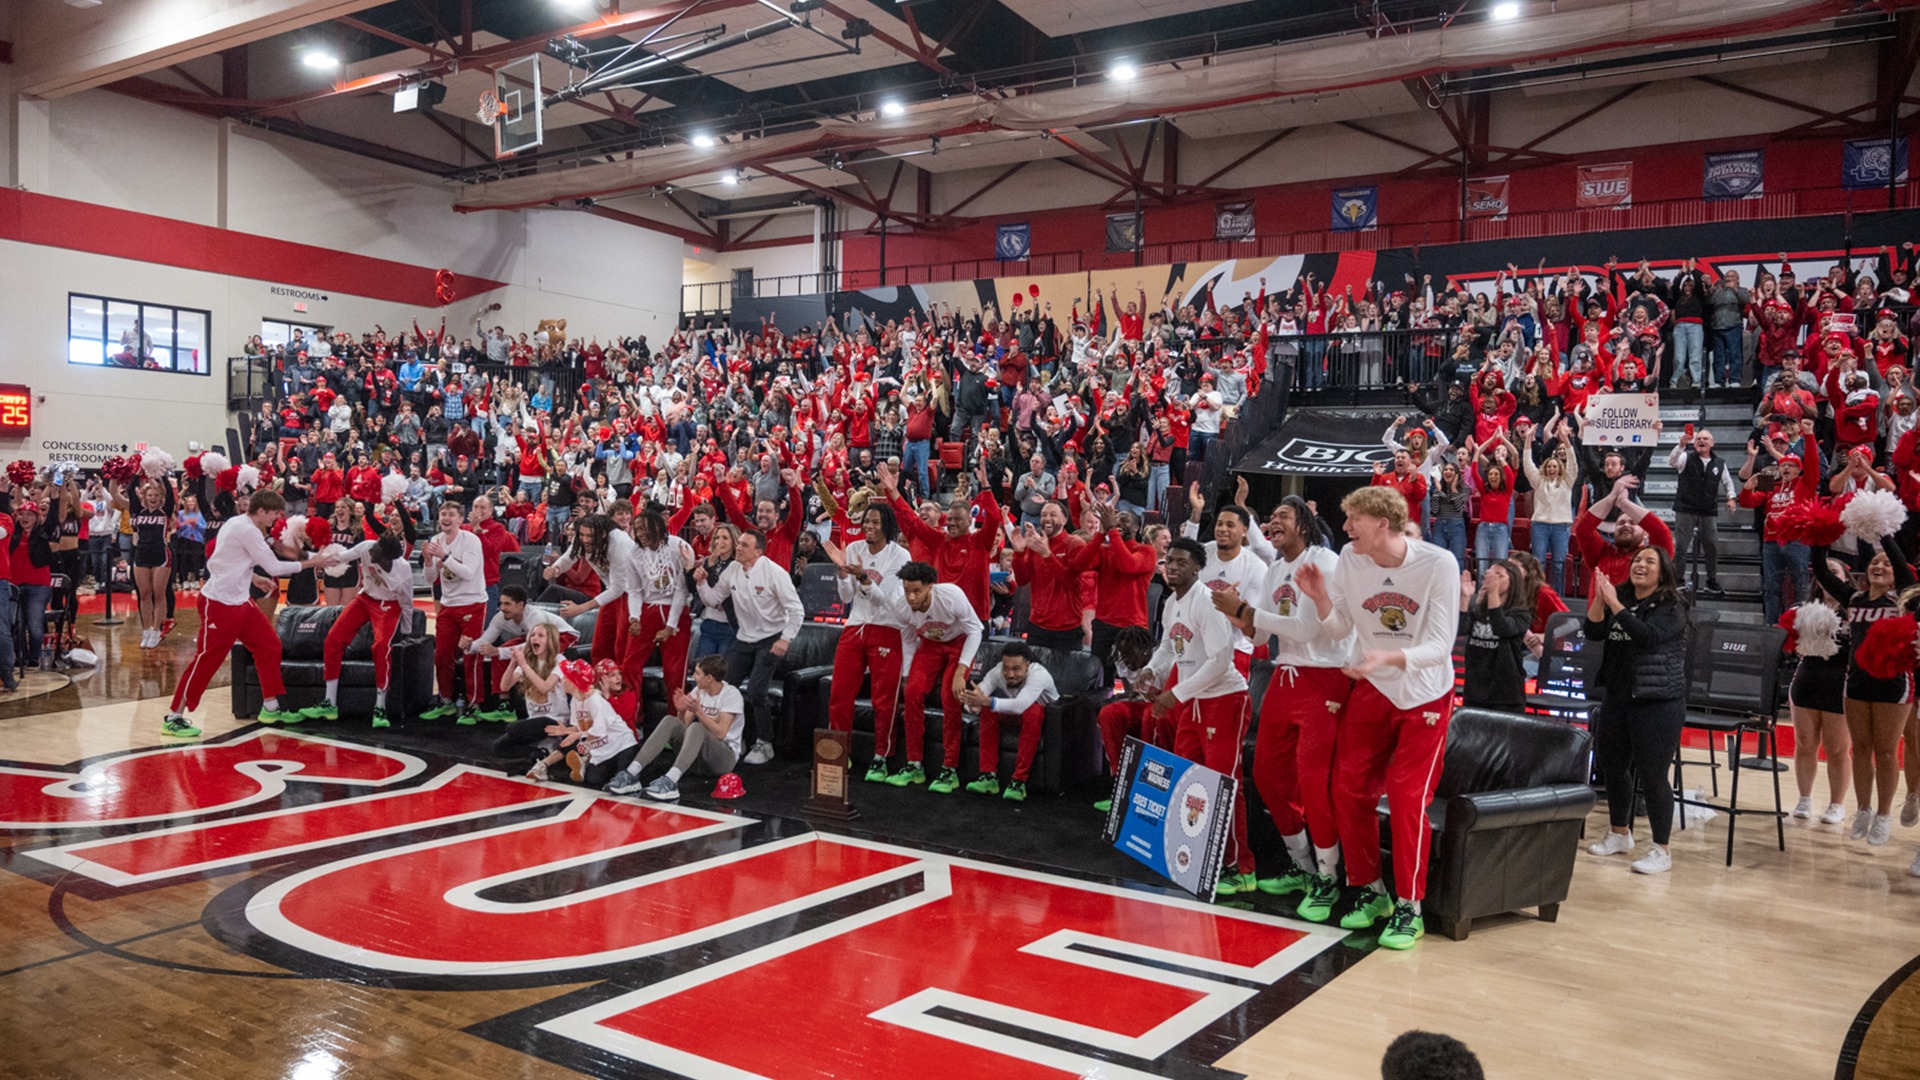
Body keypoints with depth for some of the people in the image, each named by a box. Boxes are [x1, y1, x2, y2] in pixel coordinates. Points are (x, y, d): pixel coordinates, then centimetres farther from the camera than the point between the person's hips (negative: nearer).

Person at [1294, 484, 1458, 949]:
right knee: (1349, 788, 2)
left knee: (1406, 796, -9)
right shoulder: (1350, 560, -7)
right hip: (1371, 689, 4)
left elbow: (1440, 645, -22)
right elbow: (1340, 628, 3)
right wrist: (1320, 598, -18)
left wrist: (1390, 658, -40)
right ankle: (1368, 890, 20)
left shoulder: (1438, 564, -19)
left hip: (1425, 695, -4)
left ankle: (1409, 908, 5)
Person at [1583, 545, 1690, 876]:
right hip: (1616, 697, 6)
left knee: (1653, 775, -5)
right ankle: (1619, 834, 35)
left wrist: (1614, 604, -25)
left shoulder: (1671, 606, -8)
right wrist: (1600, 598, -15)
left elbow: (1649, 636, -24)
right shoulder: (1621, 597, 7)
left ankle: (1661, 851, 7)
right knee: (1612, 766, 16)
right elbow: (1594, 633, -2)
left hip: (1658, 702, -6)